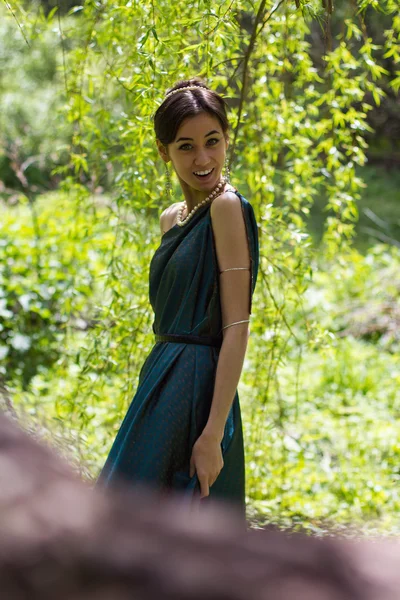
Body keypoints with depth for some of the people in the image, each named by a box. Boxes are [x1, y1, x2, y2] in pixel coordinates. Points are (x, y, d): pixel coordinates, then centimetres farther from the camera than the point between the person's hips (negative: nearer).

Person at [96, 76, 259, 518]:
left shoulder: (228, 206, -12)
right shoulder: (172, 218, 13)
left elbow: (237, 328, -17)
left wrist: (213, 435, -22)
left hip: (196, 391, -9)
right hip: (163, 382, 9)